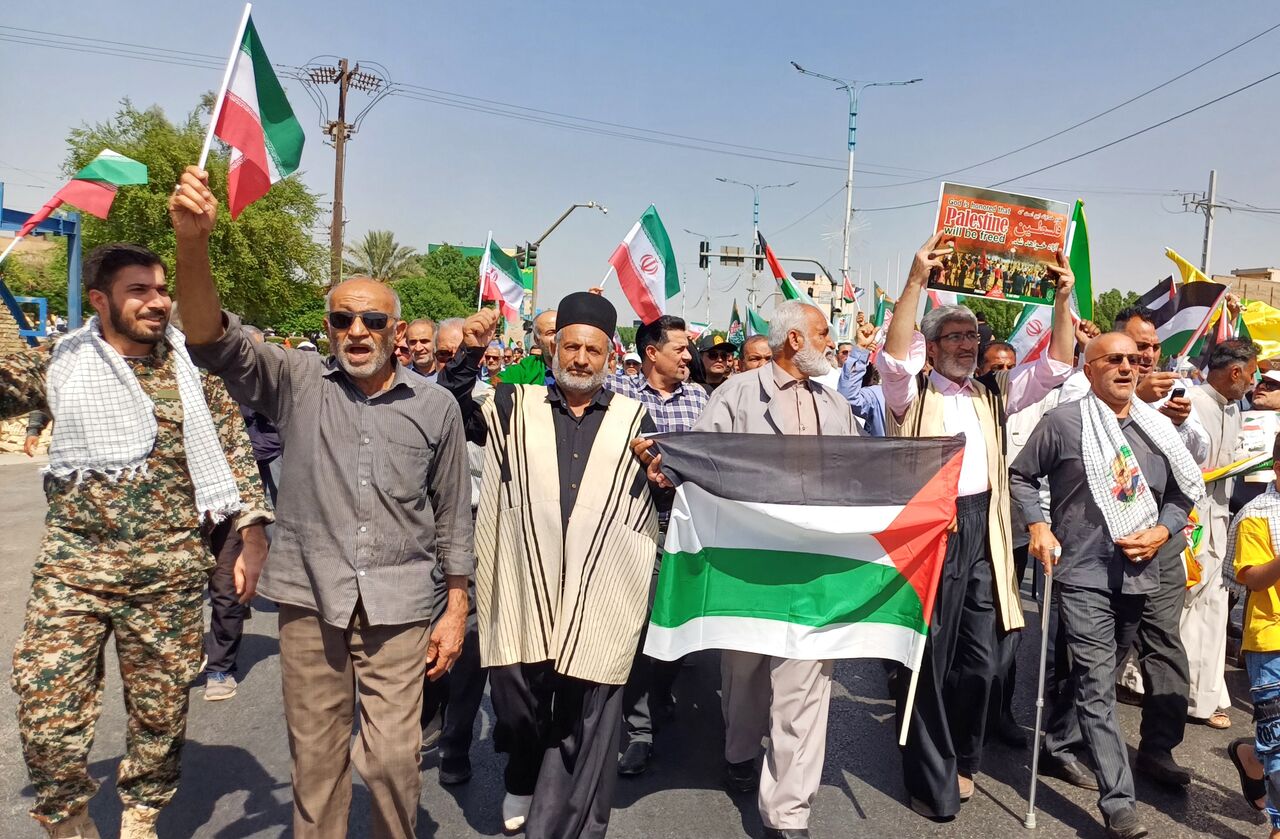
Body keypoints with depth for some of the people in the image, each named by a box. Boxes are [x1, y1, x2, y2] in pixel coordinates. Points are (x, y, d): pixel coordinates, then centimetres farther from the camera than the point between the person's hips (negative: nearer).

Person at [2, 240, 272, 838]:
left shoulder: (193, 369, 4)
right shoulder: (58, 365, 6)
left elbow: (234, 451, 3)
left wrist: (252, 532, -5)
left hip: (171, 569, 0)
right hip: (73, 564, 1)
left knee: (162, 711, 9)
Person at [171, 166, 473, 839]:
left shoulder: (435, 407, 3)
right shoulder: (299, 384, 2)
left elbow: (453, 517, 7)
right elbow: (215, 341, -14)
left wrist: (456, 611, 6)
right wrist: (193, 242, -30)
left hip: (397, 606, 0)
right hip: (309, 598, 1)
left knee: (392, 758, 1)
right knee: (315, 757, 13)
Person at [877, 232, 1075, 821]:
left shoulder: (994, 393, 17)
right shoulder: (912, 392, 2)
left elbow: (1056, 365, 12)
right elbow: (894, 355, -17)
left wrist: (1062, 298, 0)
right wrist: (916, 281, -25)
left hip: (982, 532, 5)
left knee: (980, 659, 10)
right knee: (929, 659, 2)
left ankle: (962, 760, 31)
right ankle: (932, 780, 15)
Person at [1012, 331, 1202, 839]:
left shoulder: (1157, 428, 9)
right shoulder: (1063, 421, -5)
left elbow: (1182, 492, 16)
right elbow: (1021, 475, 3)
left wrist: (1164, 530, -1)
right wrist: (1037, 524, -10)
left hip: (1139, 572, 5)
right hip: (1083, 573, -5)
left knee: (1095, 677, 19)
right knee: (1097, 685, -7)